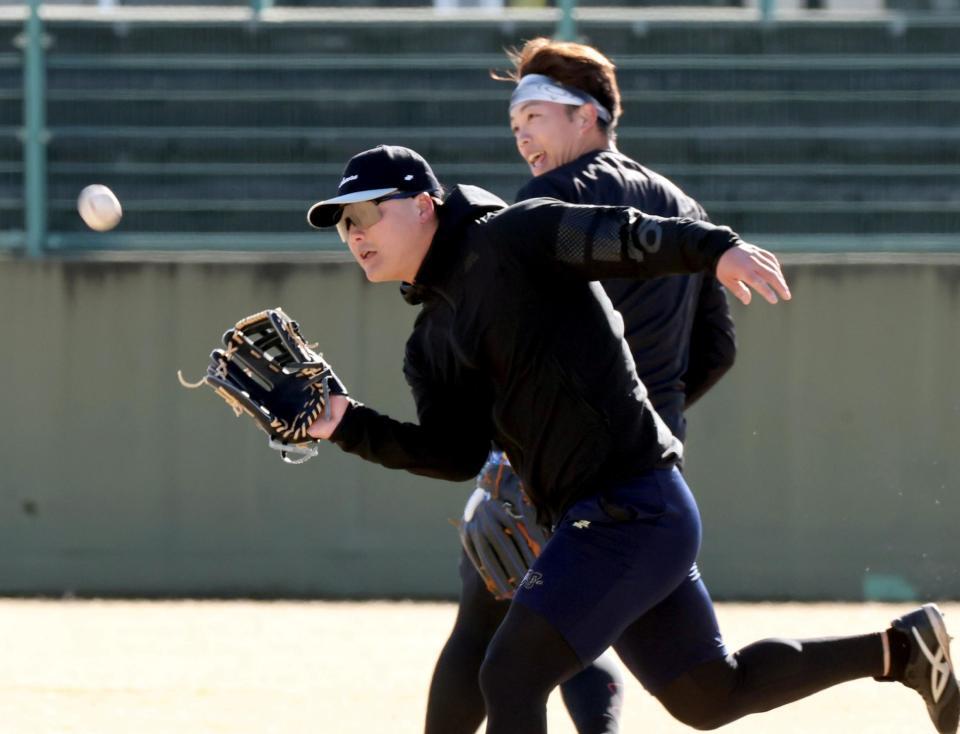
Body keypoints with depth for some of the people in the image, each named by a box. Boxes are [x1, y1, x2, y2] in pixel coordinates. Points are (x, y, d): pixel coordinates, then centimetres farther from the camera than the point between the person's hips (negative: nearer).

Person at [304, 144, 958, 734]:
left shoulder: (509, 241, -7)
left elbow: (623, 238, -21)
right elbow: (458, 453, 10)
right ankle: (899, 649, 28)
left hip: (631, 508, -9)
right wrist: (347, 425, -1)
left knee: (510, 675, -13)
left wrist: (715, 249, -39)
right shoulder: (431, 343, 17)